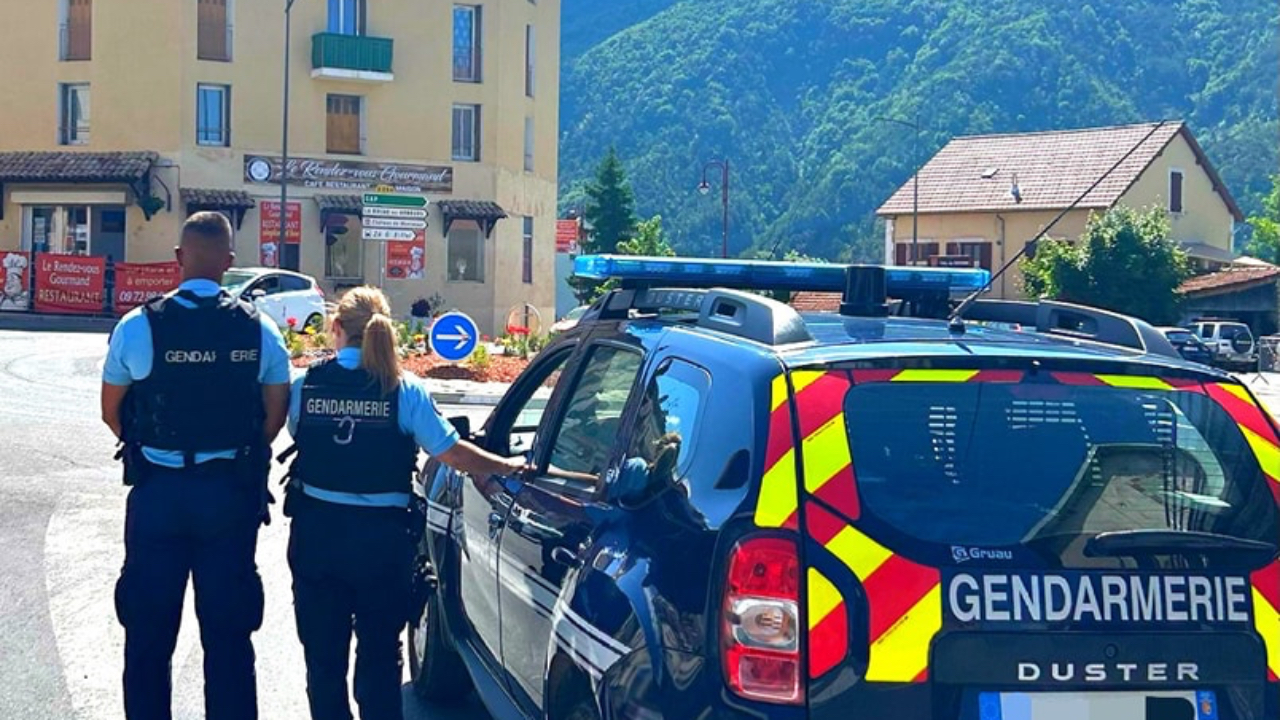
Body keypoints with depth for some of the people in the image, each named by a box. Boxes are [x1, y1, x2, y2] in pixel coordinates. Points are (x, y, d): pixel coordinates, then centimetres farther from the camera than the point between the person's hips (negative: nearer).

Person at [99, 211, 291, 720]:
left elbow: (111, 413, 1)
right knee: (229, 631, 9)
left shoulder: (138, 326, -9)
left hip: (157, 491, -1)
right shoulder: (259, 330, -4)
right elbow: (276, 415, 2)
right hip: (232, 493, 1)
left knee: (148, 629, 11)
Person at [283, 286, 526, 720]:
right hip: (381, 537, -1)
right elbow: (451, 453, -12)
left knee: (323, 652, 14)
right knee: (379, 653, 12)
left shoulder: (305, 386, -6)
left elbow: (297, 436, 7)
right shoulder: (404, 392, -10)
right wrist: (507, 467, -1)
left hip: (316, 533, 1)